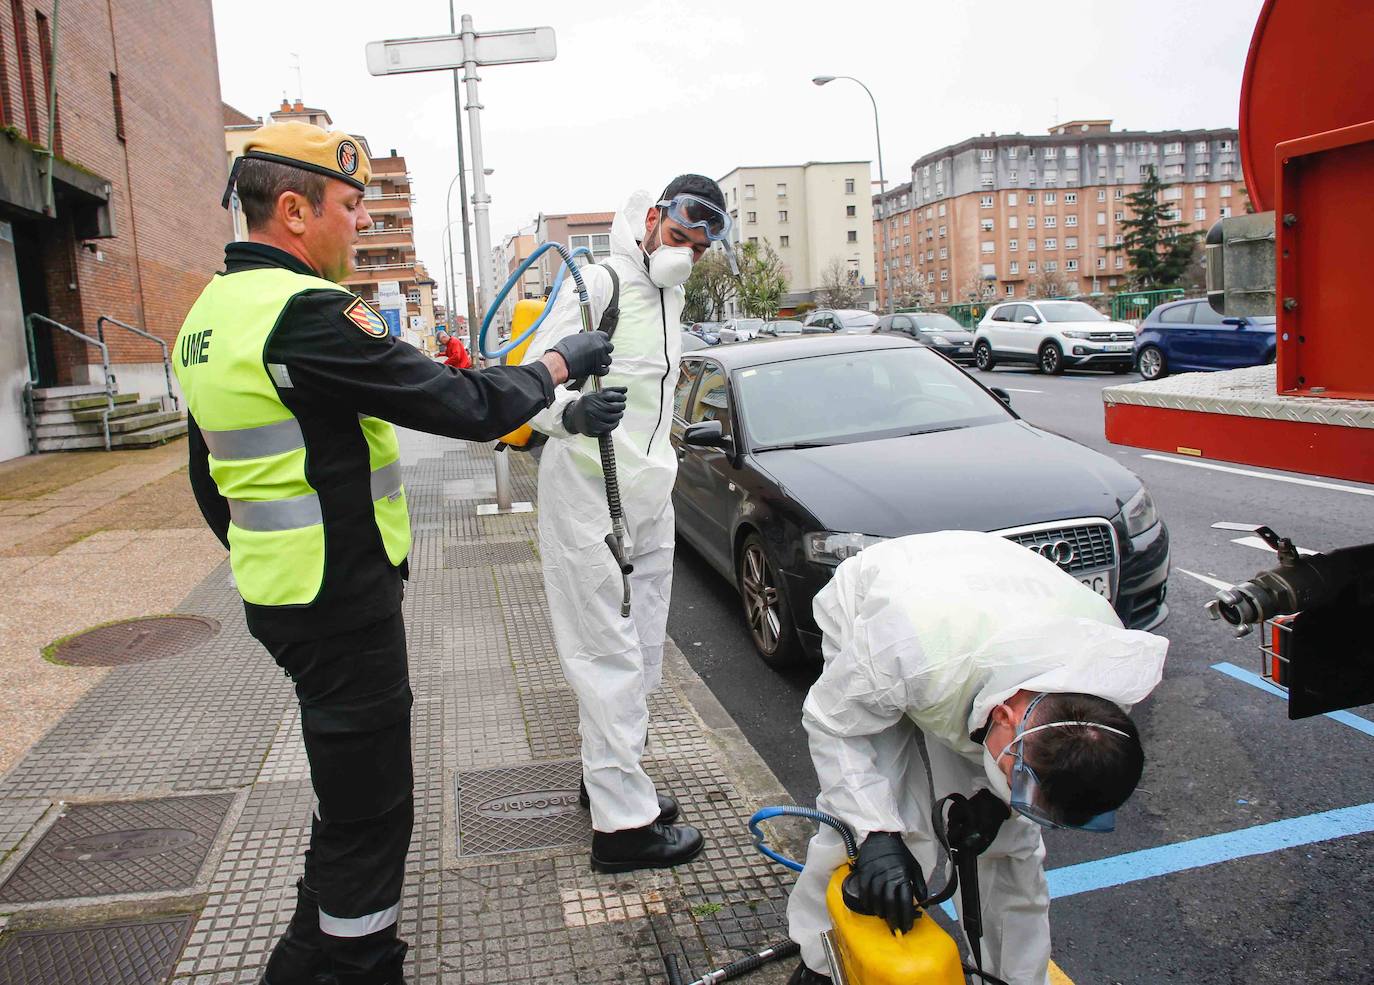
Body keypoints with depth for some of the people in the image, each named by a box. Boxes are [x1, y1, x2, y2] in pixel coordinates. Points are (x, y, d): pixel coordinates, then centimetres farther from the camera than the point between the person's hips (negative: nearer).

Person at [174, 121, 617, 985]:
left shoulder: (212, 313, 11)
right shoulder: (304, 310, -21)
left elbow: (211, 479, 18)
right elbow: (460, 405, -22)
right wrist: (559, 364, -6)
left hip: (281, 593, 11)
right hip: (340, 603, -10)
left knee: (350, 790, 24)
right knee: (369, 809, 3)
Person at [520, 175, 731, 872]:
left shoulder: (669, 293, 15)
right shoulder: (598, 284, -13)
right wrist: (573, 413, -41)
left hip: (648, 497, 9)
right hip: (589, 497, -9)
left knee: (639, 653, 16)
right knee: (611, 656, -6)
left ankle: (608, 778, 32)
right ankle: (623, 823, 1)